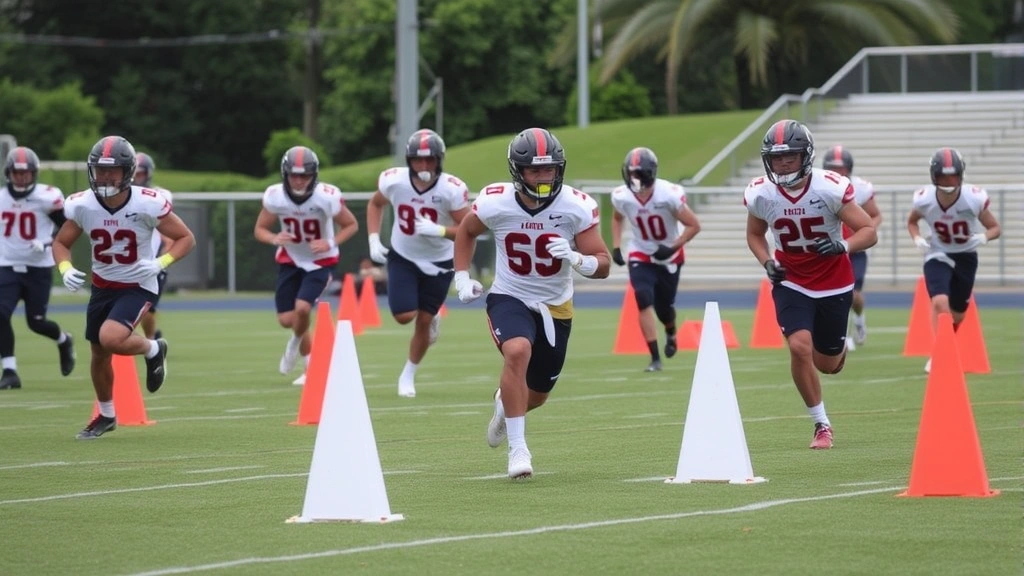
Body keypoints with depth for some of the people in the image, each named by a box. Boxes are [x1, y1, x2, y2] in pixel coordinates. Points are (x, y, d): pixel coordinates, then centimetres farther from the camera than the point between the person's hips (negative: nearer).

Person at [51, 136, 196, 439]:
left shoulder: (147, 205, -22)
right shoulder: (82, 205, -12)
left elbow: (186, 238, -11)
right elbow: (61, 243, 4)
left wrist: (160, 263, -26)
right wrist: (66, 269, -17)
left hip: (137, 287, -4)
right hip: (102, 286, 5)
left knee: (110, 338, -27)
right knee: (99, 355, 13)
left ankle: (153, 350, 6)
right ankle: (106, 416, 38)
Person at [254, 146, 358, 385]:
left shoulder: (327, 197, -25)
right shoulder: (275, 197, -17)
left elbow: (351, 225, -9)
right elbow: (260, 230, -3)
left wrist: (331, 243, -26)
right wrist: (274, 239, -26)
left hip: (320, 262, -3)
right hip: (291, 260, 3)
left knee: (302, 308, -22)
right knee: (286, 319, -1)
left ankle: (296, 343, 14)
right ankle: (311, 362, 28)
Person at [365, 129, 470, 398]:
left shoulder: (452, 190, -25)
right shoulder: (394, 181, -17)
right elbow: (375, 204, 6)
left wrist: (438, 230, -35)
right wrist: (374, 239, -4)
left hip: (438, 262, -1)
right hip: (403, 257, 1)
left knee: (423, 321, 4)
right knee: (404, 316, -12)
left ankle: (408, 375, 27)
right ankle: (431, 321, 27)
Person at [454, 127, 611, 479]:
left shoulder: (577, 208, -19)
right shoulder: (495, 202, -17)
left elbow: (603, 265, -15)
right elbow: (466, 231, 6)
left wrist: (575, 258, -35)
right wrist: (462, 278, -2)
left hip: (555, 307, 2)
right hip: (510, 298, -2)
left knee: (537, 394, 14)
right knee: (518, 351, -34)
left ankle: (506, 403, 54)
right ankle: (517, 448, -27)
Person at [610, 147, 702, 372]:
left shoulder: (668, 195, -27)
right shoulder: (622, 197, -16)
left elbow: (694, 225, -18)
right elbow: (617, 218, 10)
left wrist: (672, 248, -26)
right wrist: (616, 247, 0)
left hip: (668, 258, -1)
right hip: (640, 257, 1)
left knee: (664, 307, 9)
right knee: (644, 301, -19)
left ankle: (671, 334, 48)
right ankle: (655, 359, -14)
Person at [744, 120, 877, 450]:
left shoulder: (830, 188, -21)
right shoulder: (760, 194, -12)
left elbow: (868, 232, -16)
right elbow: (755, 235, 8)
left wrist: (843, 245, -36)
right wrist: (767, 263, -11)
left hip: (833, 284, -1)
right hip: (792, 283, 1)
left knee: (828, 364, 7)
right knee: (800, 347, -20)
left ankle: (838, 348, 47)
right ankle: (821, 425, -4)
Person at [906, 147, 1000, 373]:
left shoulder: (974, 199, -24)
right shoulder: (924, 200, -21)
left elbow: (995, 228, -9)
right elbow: (911, 222, 4)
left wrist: (983, 238, -31)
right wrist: (918, 239, -16)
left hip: (965, 257, 1)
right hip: (938, 256, -1)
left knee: (956, 314, 12)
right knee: (940, 303, -27)